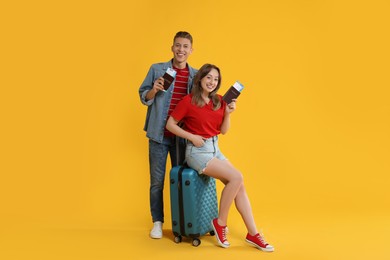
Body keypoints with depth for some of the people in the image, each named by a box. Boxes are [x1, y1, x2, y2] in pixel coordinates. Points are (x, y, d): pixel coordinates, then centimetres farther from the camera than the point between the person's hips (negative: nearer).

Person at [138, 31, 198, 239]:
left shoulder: (196, 75, 6)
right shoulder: (157, 69, 0)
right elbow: (143, 97, 4)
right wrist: (154, 90, -17)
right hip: (159, 134, -1)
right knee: (157, 181, 5)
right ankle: (157, 222, 19)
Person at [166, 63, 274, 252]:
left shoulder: (219, 101, 7)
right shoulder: (188, 101, -10)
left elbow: (223, 130, 12)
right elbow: (170, 124, -6)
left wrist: (228, 113, -5)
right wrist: (192, 137, -15)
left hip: (215, 149, 7)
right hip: (197, 151, -6)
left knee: (239, 185, -6)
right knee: (236, 177, -20)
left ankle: (253, 234, 2)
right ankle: (220, 223, -4)